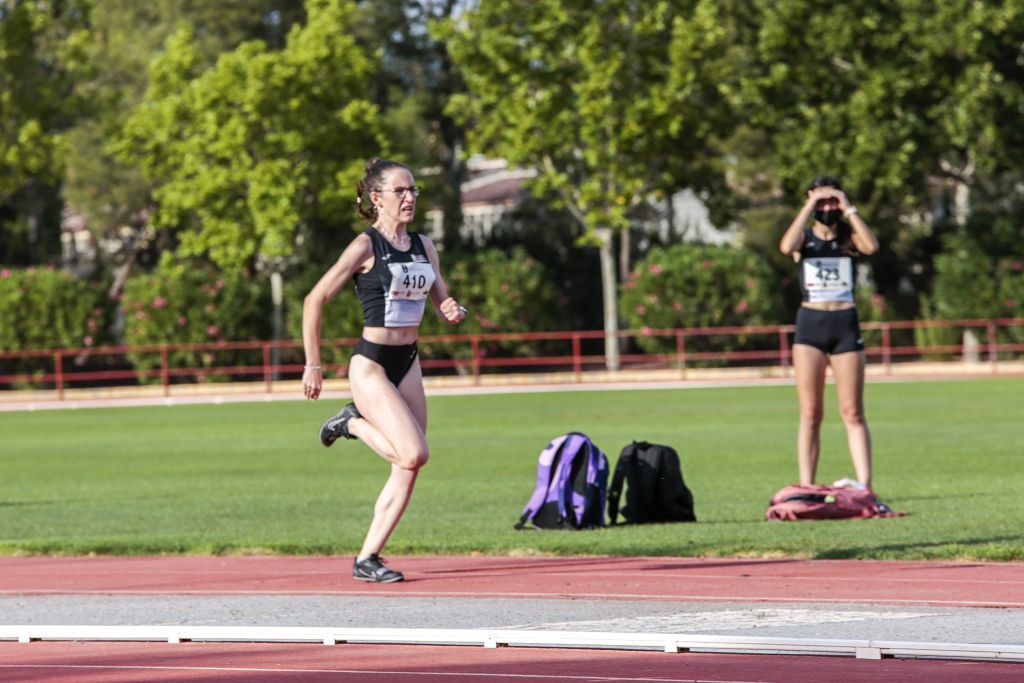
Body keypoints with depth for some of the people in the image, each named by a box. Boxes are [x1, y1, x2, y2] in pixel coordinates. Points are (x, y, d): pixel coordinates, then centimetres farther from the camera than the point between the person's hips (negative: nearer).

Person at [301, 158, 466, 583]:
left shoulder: (424, 246, 9)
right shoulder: (365, 247, -10)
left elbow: (441, 299, 19)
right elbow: (314, 301, -8)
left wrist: (451, 312, -6)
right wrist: (312, 366, -7)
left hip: (408, 364, 7)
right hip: (371, 364, -7)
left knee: (407, 470, 2)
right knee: (414, 455, -20)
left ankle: (368, 558, 8)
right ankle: (353, 423, 7)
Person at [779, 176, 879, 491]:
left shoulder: (849, 236, 6)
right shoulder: (804, 237, 6)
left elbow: (871, 246, -16)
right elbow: (787, 247, -18)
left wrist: (848, 209, -11)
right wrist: (810, 206, -13)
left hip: (846, 324, 0)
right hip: (810, 324, 0)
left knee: (853, 413, -2)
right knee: (810, 413, -2)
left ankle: (864, 485, -6)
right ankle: (806, 487, -2)